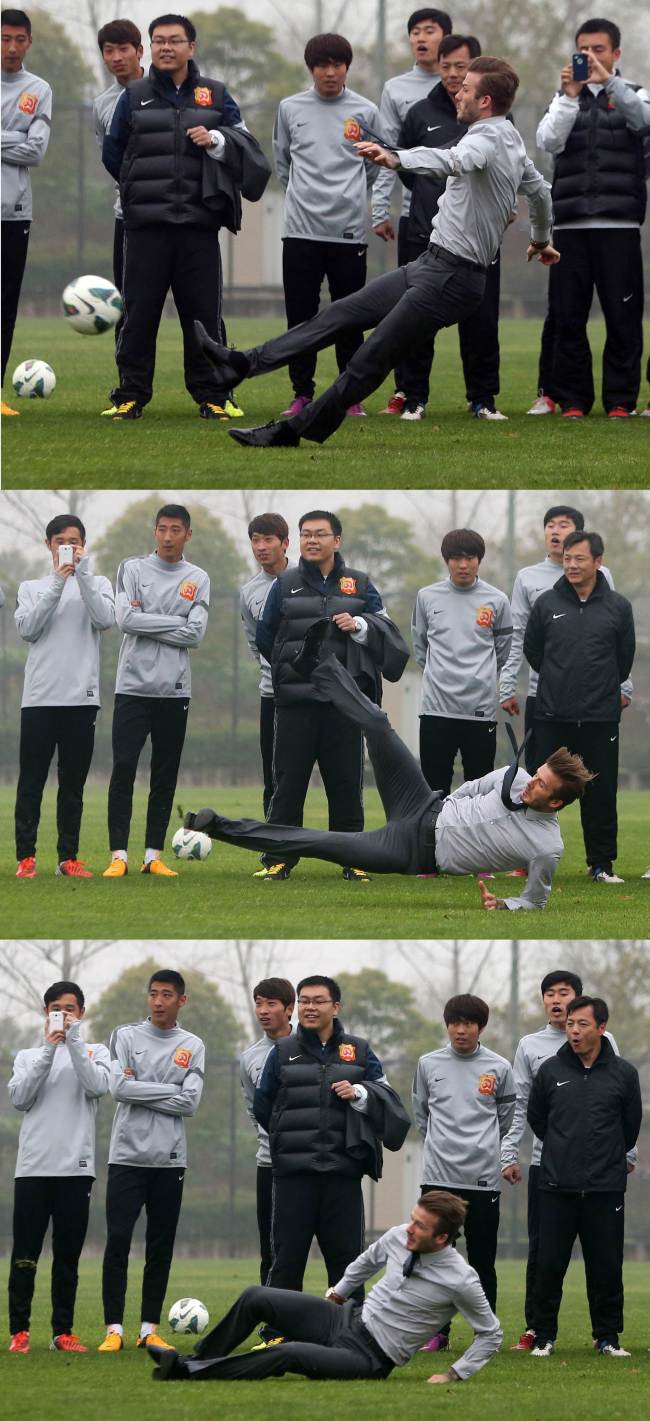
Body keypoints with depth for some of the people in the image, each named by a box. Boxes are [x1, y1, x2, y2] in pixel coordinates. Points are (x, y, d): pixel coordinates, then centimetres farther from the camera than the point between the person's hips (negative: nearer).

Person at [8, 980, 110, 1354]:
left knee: (68, 1257, 3)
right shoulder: (29, 1056, 14)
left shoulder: (95, 1053, 11)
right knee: (25, 1256, -3)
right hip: (33, 1167, 0)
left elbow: (98, 1086, -10)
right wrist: (48, 1050, -9)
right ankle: (19, 1332, 0)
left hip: (76, 1168, 0)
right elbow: (20, 1098, -3)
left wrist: (74, 1041, -12)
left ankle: (63, 1332, 7)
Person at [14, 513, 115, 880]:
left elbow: (105, 619, -9)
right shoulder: (32, 588, 11)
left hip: (81, 698, 0)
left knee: (73, 783, 3)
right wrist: (57, 583, -12)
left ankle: (68, 857, 7)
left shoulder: (97, 585, 10)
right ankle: (26, 857, 0)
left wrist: (83, 574, -14)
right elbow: (28, 629, -6)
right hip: (39, 697, 0)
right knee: (32, 781, -2)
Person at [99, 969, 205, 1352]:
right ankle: (114, 1329, -4)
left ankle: (150, 1329, 9)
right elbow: (119, 1088, -9)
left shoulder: (193, 1046, 6)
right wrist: (169, 1091, -8)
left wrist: (140, 1090, -8)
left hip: (169, 1160, 1)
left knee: (161, 1247, 4)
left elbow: (190, 1103, -6)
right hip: (128, 1156, -1)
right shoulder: (126, 1037, 4)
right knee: (118, 1241, -7)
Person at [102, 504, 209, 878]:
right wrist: (175, 623, -9)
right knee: (123, 771, -7)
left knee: (166, 776, 4)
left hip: (175, 690, 2)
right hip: (134, 687, -1)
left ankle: (154, 855, 9)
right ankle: (119, 856, -5)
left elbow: (196, 634, -6)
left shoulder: (198, 579, 6)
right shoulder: (133, 570, 4)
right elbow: (126, 620, -9)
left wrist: (145, 622, -8)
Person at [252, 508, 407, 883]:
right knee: (288, 782, -1)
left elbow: (386, 628, 3)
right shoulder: (286, 585, 9)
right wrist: (293, 665, 11)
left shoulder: (359, 585, 10)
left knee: (347, 782, 4)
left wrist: (360, 625, -15)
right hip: (295, 701, 0)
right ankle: (279, 859, 3)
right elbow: (265, 637, 15)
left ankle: (352, 859, 11)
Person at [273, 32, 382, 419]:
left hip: (350, 230, -1)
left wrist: (349, 197, 12)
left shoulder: (366, 112, 4)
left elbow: (376, 167, 12)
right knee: (301, 316, 2)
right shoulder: (291, 109, 7)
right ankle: (303, 393, 8)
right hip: (301, 229, 1)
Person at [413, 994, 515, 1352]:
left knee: (482, 1262, 3)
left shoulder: (499, 1068, 3)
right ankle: (437, 1332, 7)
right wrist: (439, 1145, 11)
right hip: (438, 1175, 1)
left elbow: (505, 1117, 13)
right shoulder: (429, 1064, 7)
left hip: (483, 1177, -1)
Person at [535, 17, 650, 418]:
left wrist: (609, 82, -25)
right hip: (571, 225, 2)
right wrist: (570, 95, -16)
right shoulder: (566, 99, 14)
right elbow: (549, 141, -4)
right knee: (568, 316, 1)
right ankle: (573, 398, 8)